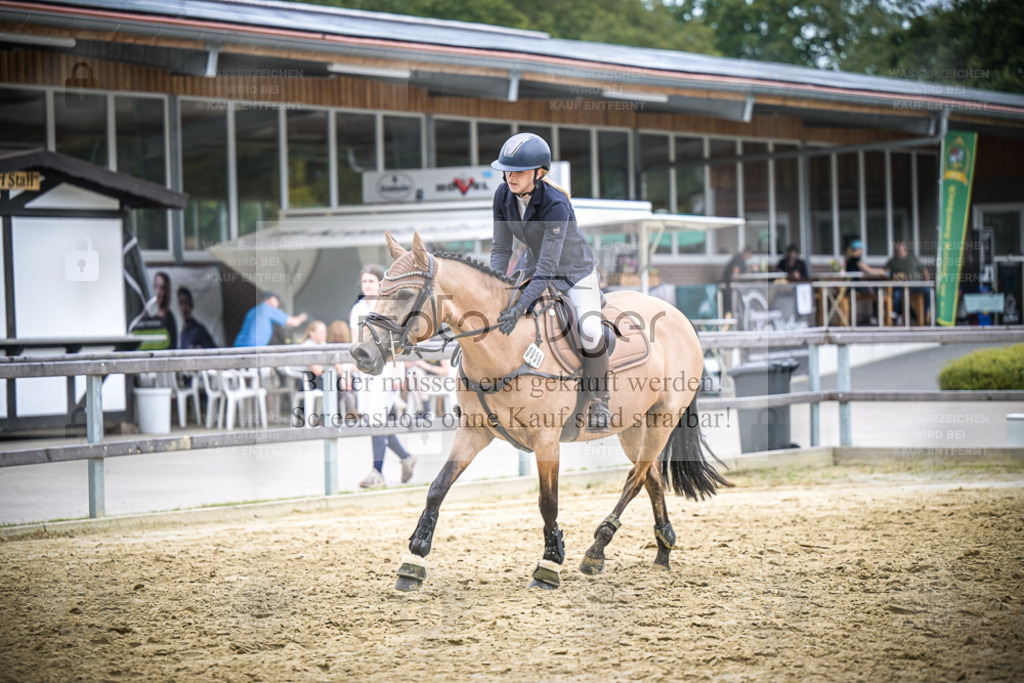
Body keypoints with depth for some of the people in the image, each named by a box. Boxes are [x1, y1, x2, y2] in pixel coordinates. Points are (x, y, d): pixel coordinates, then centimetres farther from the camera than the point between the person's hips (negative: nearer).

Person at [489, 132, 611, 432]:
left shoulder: (555, 205, -35)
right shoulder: (503, 195, -17)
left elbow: (547, 270, -36)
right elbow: (501, 249, -9)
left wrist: (519, 307, -43)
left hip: (575, 271, -6)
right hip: (532, 265, 6)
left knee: (590, 331, -26)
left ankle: (599, 400, -3)